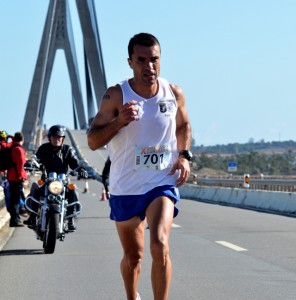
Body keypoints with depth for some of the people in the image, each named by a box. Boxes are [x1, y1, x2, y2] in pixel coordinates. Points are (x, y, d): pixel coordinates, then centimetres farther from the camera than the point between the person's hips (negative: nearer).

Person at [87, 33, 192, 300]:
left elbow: (183, 126, 19)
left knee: (160, 245, -23)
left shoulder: (174, 93, -1)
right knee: (133, 256, 14)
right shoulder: (116, 96, -10)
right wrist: (119, 121, -26)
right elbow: (93, 141, -9)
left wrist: (184, 155, 1)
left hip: (163, 182, 0)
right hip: (125, 187, 0)